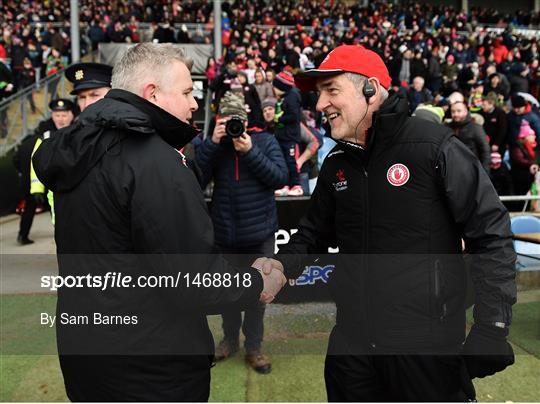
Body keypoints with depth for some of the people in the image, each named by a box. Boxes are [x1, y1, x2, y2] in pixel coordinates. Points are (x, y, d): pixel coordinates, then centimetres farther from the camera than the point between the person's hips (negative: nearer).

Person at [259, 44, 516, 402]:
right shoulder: (336, 165, 6)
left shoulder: (434, 146, -14)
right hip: (351, 340, 6)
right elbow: (315, 232, 16)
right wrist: (283, 263, -3)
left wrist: (491, 331, -14)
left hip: (426, 344, -5)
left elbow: (491, 234, -12)